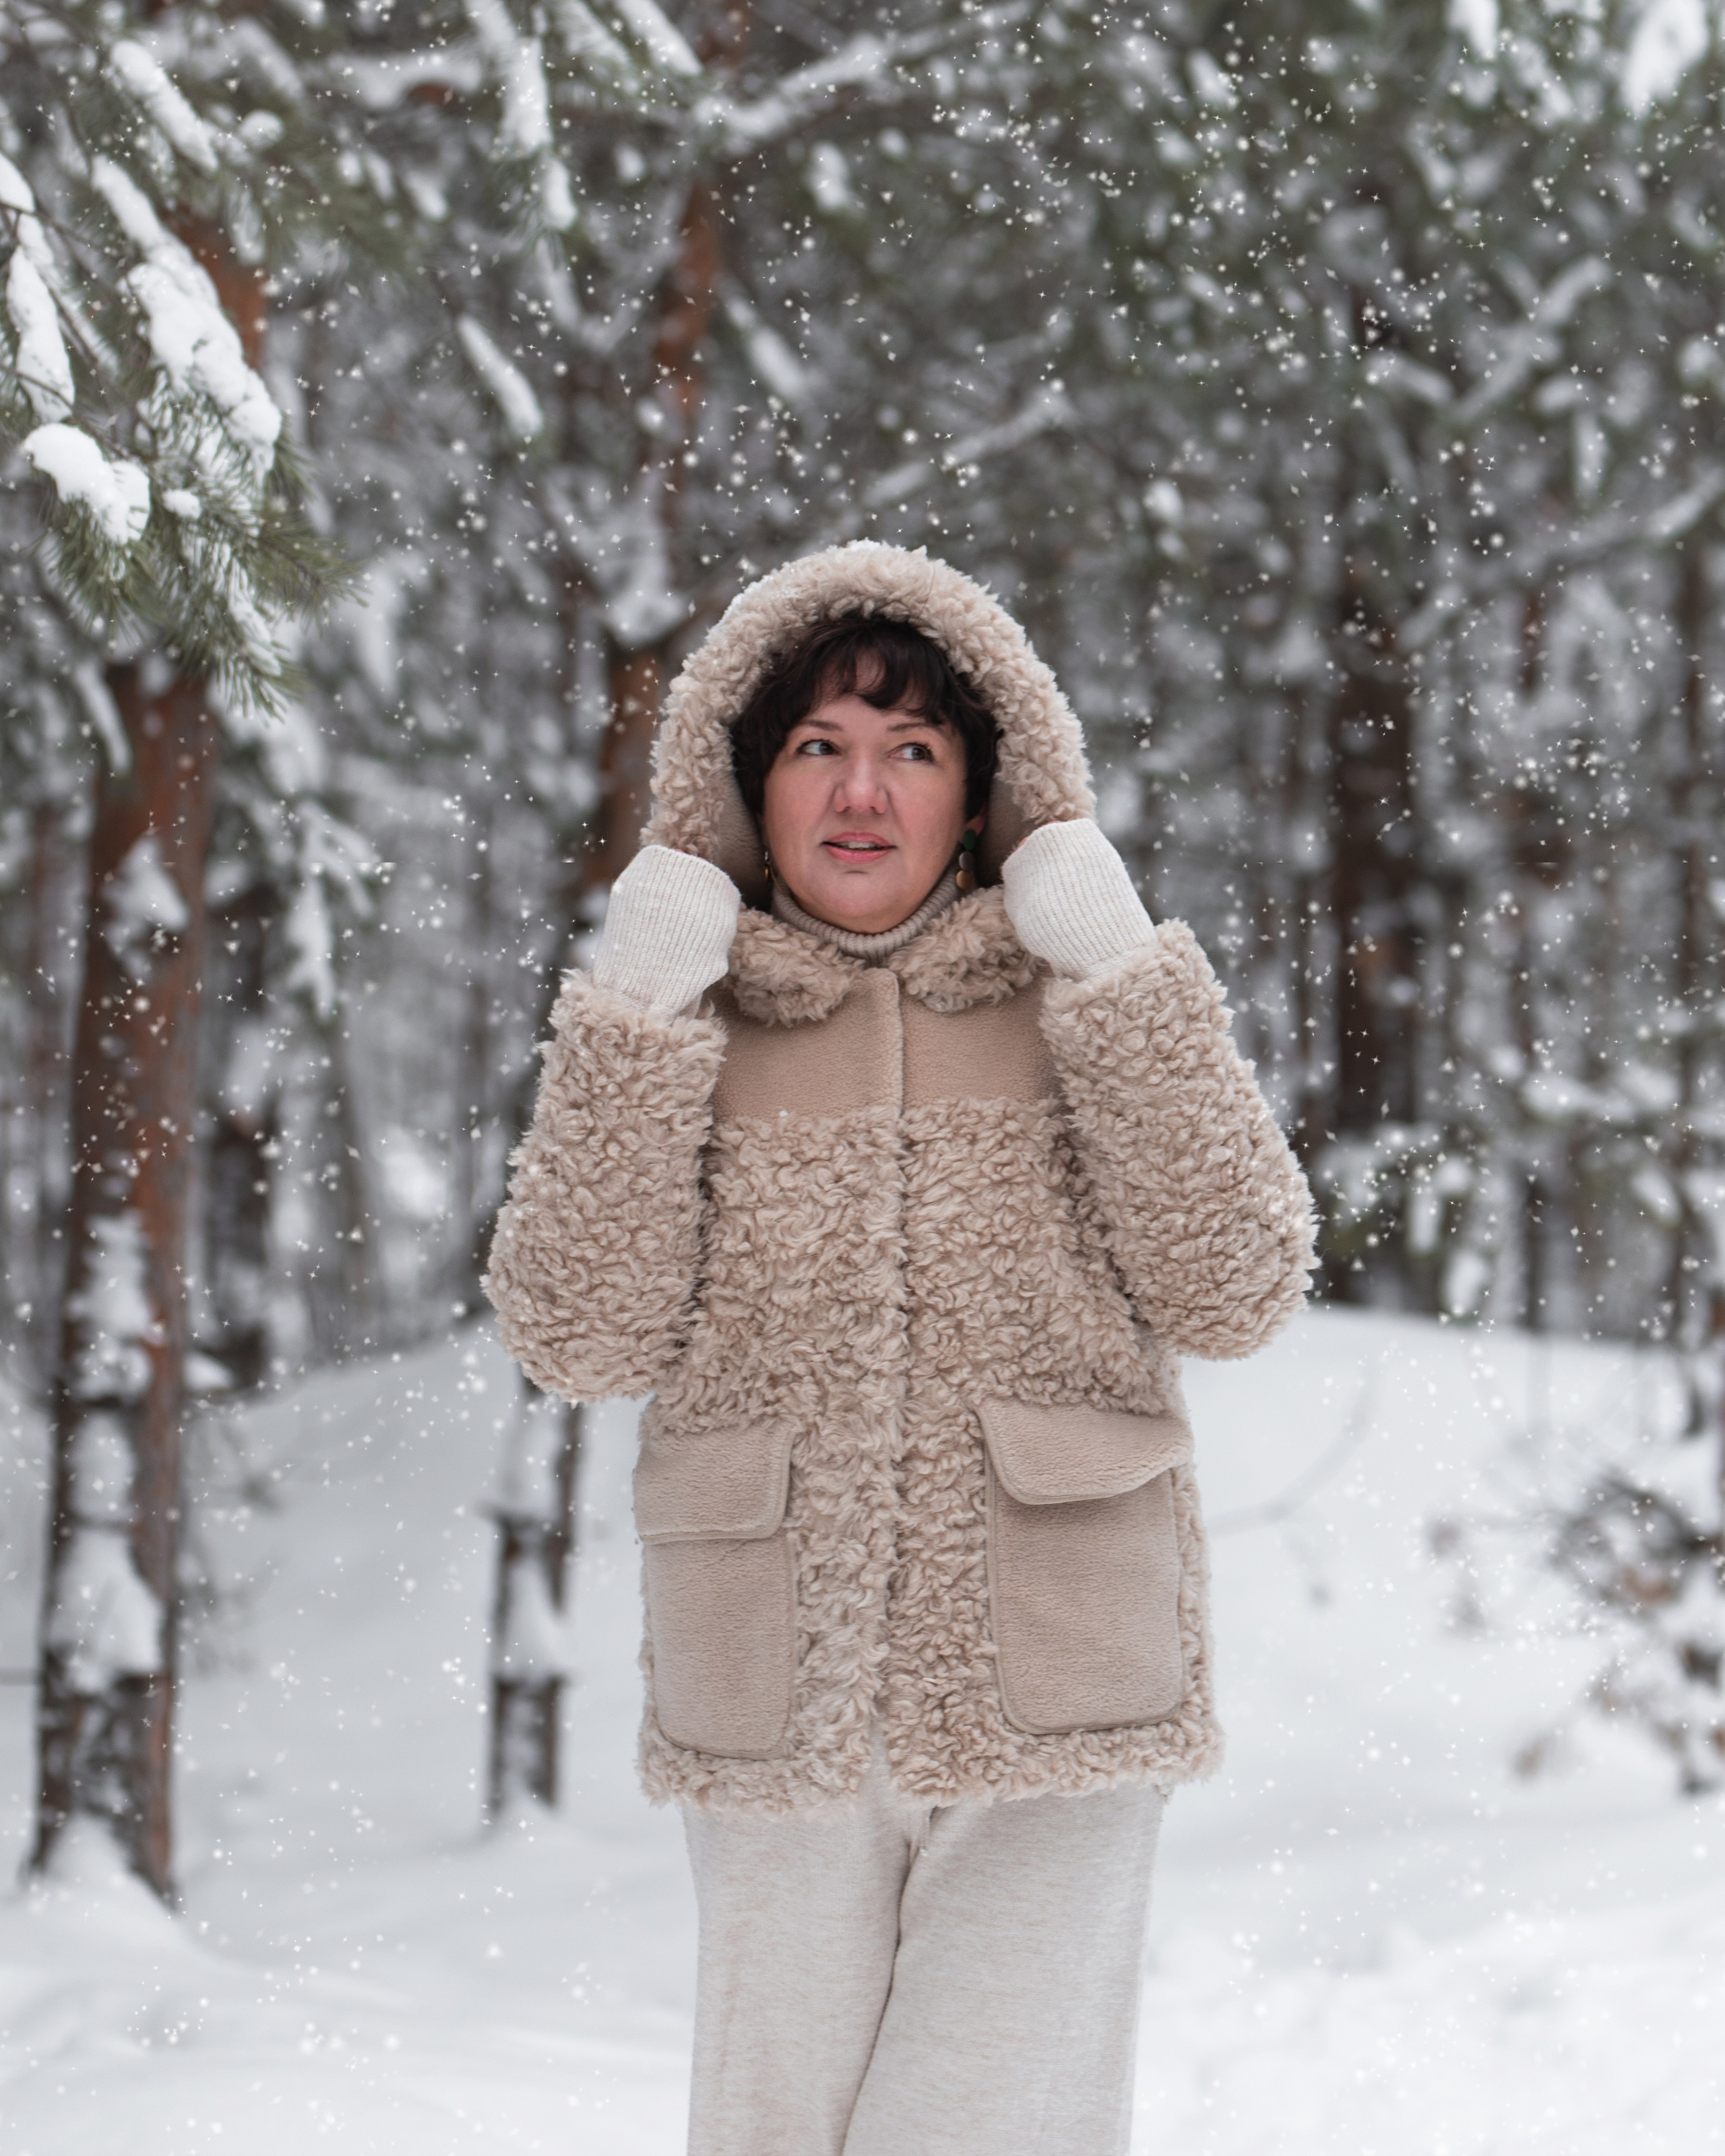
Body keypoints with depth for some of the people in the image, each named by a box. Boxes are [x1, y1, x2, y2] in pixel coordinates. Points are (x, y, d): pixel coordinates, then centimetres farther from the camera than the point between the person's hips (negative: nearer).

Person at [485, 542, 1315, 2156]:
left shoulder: (1081, 1010, 5)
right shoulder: (668, 1024, 6)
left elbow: (1234, 1294, -6)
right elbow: (579, 1338, -5)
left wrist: (1126, 985, -11)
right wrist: (637, 1028, -11)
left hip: (1050, 1711, -1)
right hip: (776, 1718, 2)